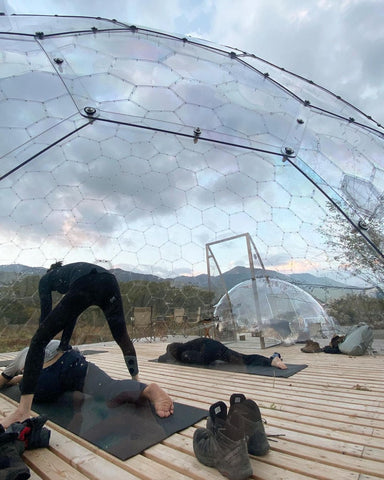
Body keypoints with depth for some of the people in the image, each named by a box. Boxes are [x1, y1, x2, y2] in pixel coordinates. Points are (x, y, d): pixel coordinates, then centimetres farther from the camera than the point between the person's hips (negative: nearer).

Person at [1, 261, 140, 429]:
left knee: (39, 340, 12)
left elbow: (45, 314, 29)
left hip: (84, 286, -5)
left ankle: (23, 411, 7)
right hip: (109, 281, 6)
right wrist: (63, 346, 49)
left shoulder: (46, 279, 34)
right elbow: (72, 317, 44)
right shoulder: (70, 271, 45)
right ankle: (137, 383, 37)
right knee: (122, 338, 24)